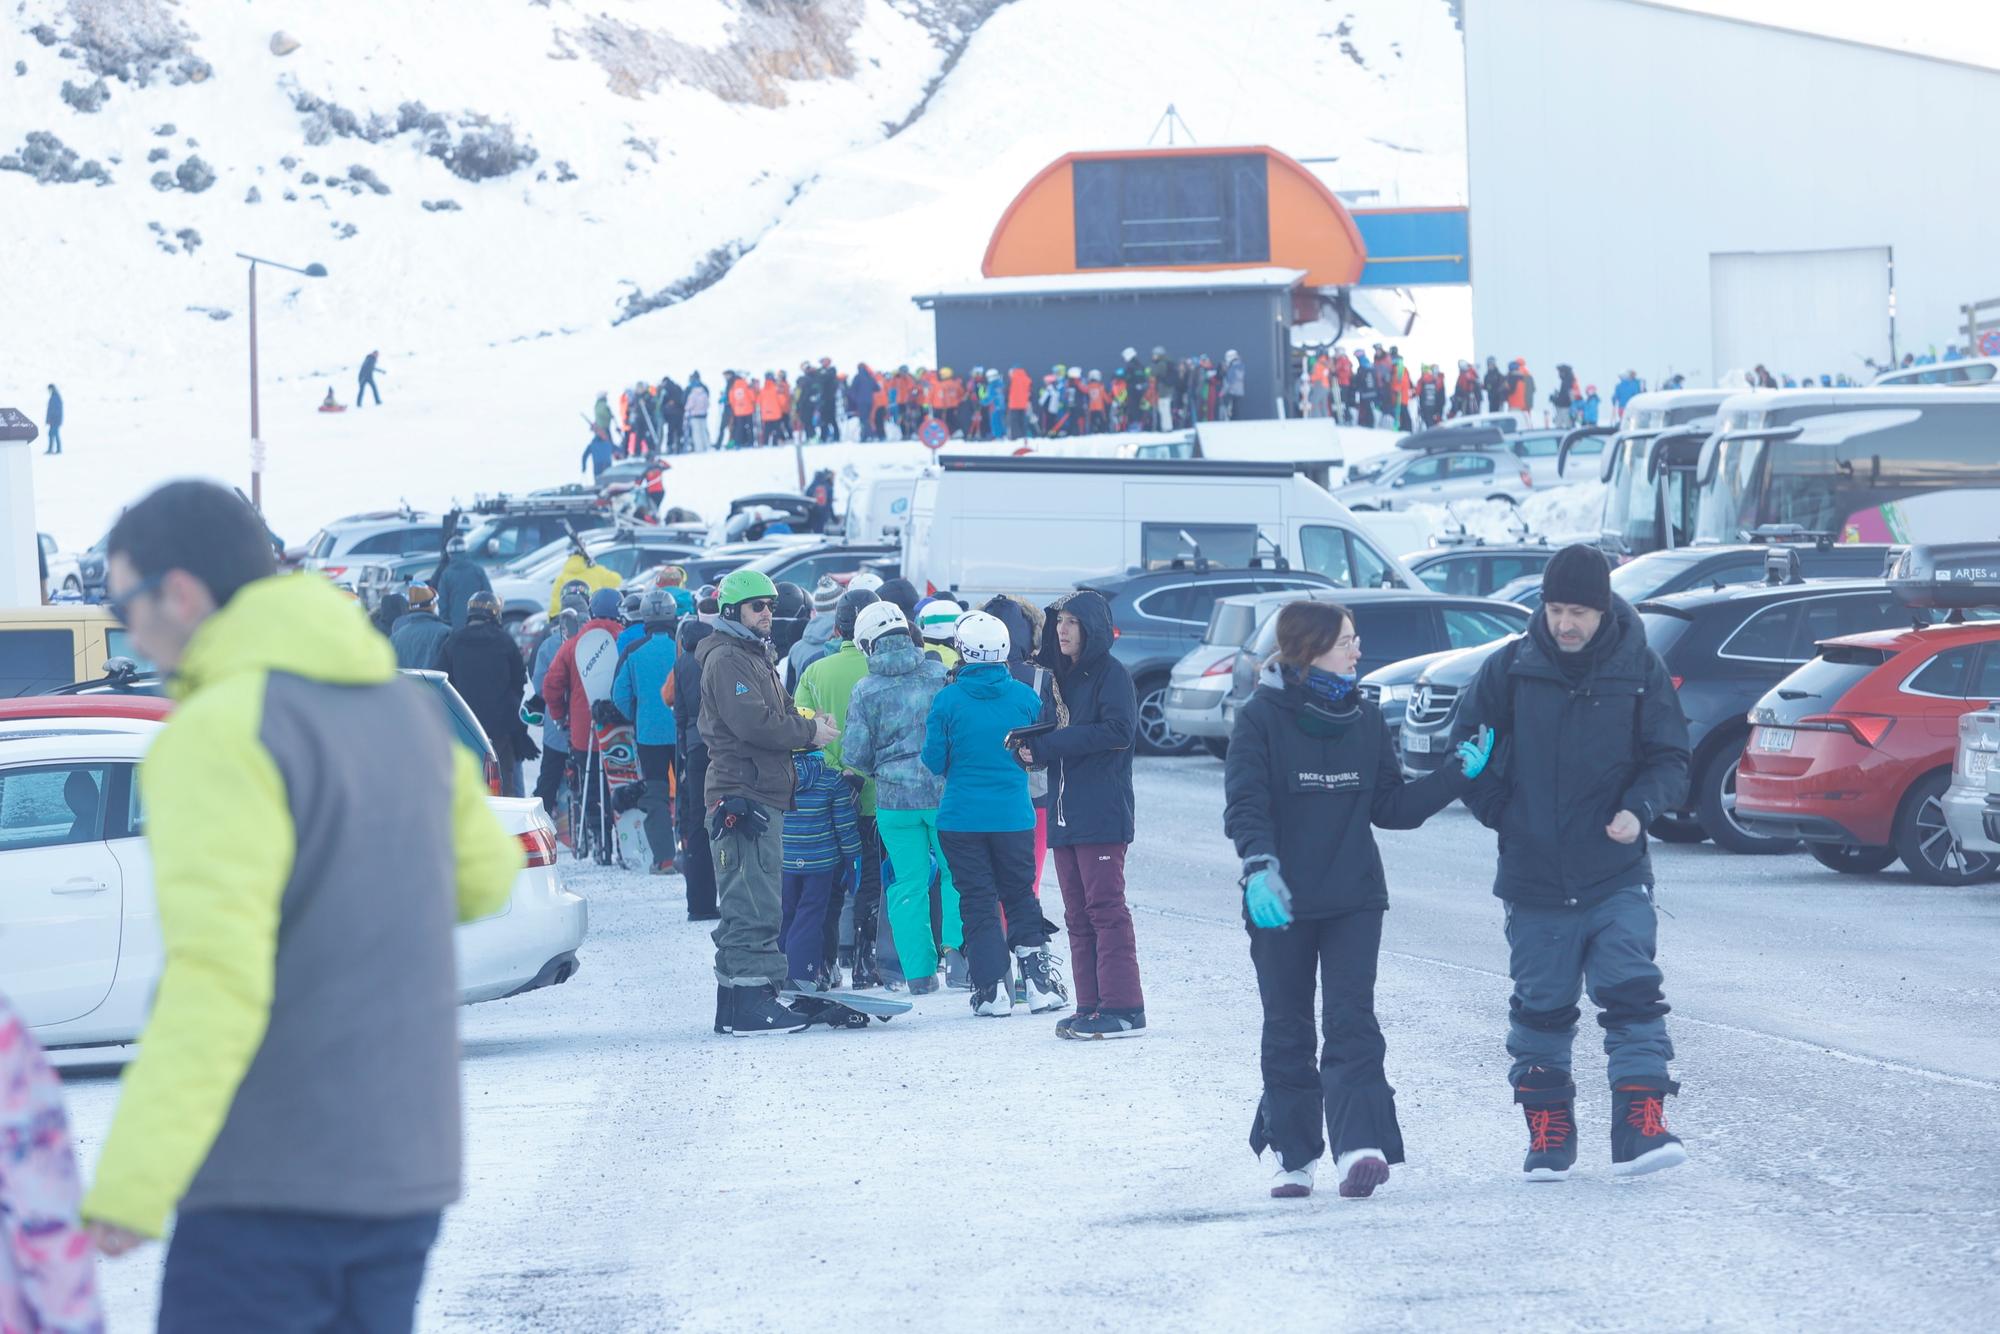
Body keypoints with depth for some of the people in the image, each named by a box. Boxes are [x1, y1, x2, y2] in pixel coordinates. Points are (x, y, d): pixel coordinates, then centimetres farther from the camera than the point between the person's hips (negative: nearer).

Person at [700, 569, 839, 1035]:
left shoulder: (754, 657, 24)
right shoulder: (727, 659, -10)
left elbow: (779, 714, 22)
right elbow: (753, 723, -20)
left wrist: (808, 723, 0)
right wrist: (809, 732, -11)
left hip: (760, 794, 11)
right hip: (742, 795, -11)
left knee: (748, 903, 13)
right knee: (754, 903, -13)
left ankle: (735, 1004, 17)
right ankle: (750, 1000, -15)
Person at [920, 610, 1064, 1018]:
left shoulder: (948, 700, -10)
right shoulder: (1025, 697, -4)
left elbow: (934, 761, -5)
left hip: (961, 817, -2)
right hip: (1014, 815, 2)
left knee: (977, 902, 5)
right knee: (1020, 896, 13)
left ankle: (992, 989, 2)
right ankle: (1041, 982, 6)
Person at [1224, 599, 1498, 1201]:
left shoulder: (1364, 720, 8)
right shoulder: (1261, 718, -6)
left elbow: (1392, 806, 12)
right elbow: (1245, 804, -14)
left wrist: (1457, 775, 2)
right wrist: (1259, 866, -30)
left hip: (1354, 901, 2)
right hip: (1281, 904, -2)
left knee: (1352, 1020, -10)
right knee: (1287, 1029, 7)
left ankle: (1360, 1146, -20)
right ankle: (1293, 1156, 16)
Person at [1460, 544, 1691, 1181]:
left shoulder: (1640, 671, -2)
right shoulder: (1511, 669, 0)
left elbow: (1669, 758, 2)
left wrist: (1638, 809, -15)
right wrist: (1501, 813, 1)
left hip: (1616, 877, -1)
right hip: (1534, 880, 1)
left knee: (1632, 992, -13)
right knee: (1541, 1007, 7)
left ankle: (1640, 1128, -13)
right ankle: (1547, 1136, 17)